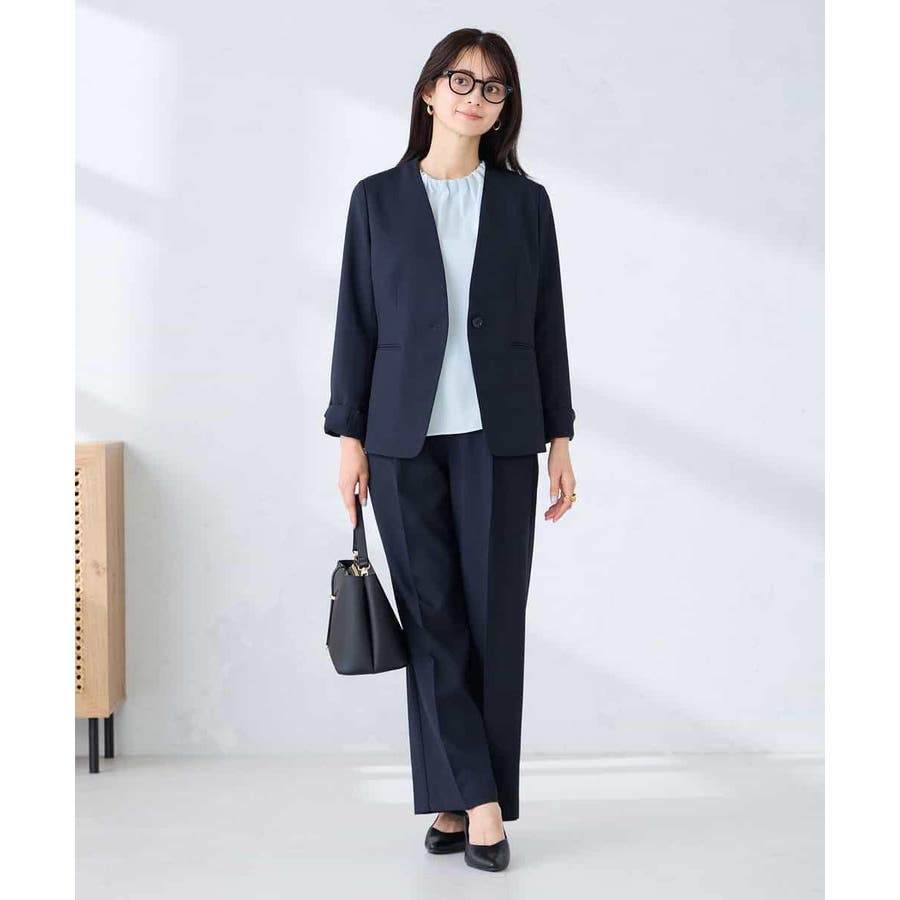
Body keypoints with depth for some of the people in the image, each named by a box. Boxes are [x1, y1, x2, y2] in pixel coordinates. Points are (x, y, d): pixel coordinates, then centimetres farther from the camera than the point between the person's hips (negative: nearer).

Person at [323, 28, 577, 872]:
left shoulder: (524, 200, 7)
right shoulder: (378, 198, 5)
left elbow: (547, 323, 7)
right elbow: (356, 320, 4)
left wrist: (560, 439, 3)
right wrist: (349, 437, -1)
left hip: (498, 437, 1)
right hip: (406, 437, 0)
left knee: (493, 619, 1)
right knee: (432, 619, 0)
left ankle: (456, 801, 12)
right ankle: (472, 799, 8)